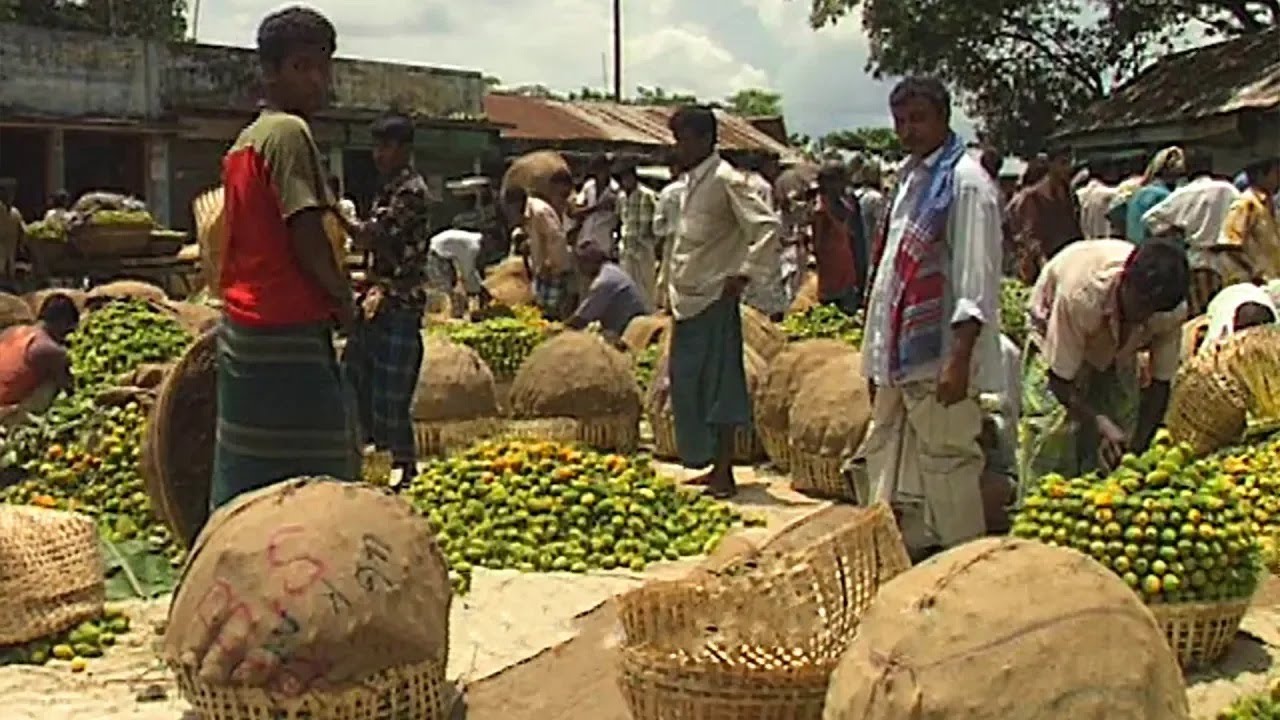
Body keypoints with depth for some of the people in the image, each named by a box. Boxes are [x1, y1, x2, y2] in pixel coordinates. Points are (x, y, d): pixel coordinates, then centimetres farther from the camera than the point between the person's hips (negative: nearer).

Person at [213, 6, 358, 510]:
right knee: (317, 476, -7)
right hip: (288, 331, -10)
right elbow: (305, 234, -18)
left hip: (241, 324, 10)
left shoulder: (244, 141, 16)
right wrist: (343, 297, -3)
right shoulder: (290, 132, -12)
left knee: (243, 473, 14)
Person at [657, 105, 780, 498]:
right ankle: (715, 467, 21)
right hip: (688, 301, 9)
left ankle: (724, 474, 2)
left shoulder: (726, 181, -12)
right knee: (687, 385, 11)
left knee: (718, 387, -4)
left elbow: (767, 227, -20)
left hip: (714, 301, -9)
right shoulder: (693, 182, 14)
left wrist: (744, 274, -19)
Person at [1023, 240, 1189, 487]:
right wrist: (1101, 422, -44)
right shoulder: (1080, 293, -42)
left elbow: (1160, 382, -18)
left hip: (1118, 351, 4)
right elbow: (1060, 379, -33)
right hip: (1056, 338, -4)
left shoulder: (1173, 310, -30)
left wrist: (1137, 448, -25)